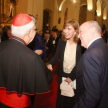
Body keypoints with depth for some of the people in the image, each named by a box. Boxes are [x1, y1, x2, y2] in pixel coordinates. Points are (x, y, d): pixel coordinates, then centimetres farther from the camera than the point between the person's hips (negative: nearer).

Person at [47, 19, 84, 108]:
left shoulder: (81, 44, -16)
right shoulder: (61, 42, -5)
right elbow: (57, 56, 0)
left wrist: (72, 77, -15)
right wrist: (50, 64, -20)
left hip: (75, 77, -2)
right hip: (62, 76, 3)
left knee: (72, 101, 14)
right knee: (60, 99, 15)